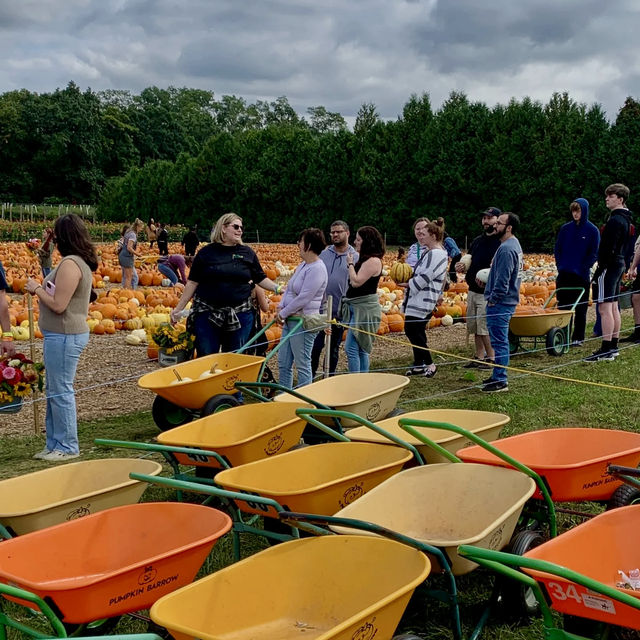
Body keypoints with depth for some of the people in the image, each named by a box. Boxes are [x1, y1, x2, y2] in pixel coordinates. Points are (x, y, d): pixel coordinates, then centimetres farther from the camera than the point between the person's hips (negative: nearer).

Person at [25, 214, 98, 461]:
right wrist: (41, 288, 9)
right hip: (65, 333, 11)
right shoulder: (80, 262, 12)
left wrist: (36, 288, -9)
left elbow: (58, 304, -22)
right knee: (54, 390, 17)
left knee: (60, 391, -1)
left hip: (64, 336, -11)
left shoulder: (70, 264, -20)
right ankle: (55, 444, 26)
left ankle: (68, 447, 9)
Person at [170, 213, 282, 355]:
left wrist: (277, 288, -5)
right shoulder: (206, 252, 3)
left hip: (240, 315, 2)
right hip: (207, 314, -1)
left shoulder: (247, 253, 8)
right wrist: (179, 308, 2)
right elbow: (192, 283, 5)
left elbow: (261, 279, 11)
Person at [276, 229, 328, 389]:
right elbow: (289, 289, 18)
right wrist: (281, 306, 1)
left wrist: (283, 313, -13)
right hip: (290, 320, 10)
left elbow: (303, 298, -21)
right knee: (283, 362, 14)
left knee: (302, 364, -1)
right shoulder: (303, 265, 14)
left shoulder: (317, 269, -17)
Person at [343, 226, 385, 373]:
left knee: (351, 348, -13)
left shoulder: (373, 261, -16)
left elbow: (356, 282, -22)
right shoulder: (365, 259, 14)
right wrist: (352, 264, 7)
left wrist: (350, 264, -10)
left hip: (364, 308, -10)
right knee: (361, 349, 16)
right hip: (357, 307, 10)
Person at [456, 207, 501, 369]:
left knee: (485, 328, -8)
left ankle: (491, 358, 4)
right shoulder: (477, 240, 16)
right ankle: (479, 357, 21)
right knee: (475, 327, 12)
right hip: (473, 290, 8)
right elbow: (470, 263, 25)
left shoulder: (501, 242, -10)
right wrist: (462, 268, 3)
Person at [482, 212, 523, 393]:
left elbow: (502, 280, -23)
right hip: (507, 301, 11)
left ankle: (500, 381, -2)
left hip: (500, 303, -11)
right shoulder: (514, 245, 15)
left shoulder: (506, 249, -19)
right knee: (500, 341, 17)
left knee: (499, 341, -6)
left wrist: (493, 299, -14)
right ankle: (498, 376, 26)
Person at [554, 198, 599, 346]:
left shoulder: (592, 230, -1)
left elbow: (594, 254, -2)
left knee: (580, 308, 4)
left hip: (582, 276, -3)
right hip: (564, 275, 3)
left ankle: (578, 338, 10)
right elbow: (557, 249, 12)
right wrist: (560, 267, 1)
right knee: (563, 306, 4)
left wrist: (583, 269, -10)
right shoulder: (565, 228, 8)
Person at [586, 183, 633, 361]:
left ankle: (606, 350, -11)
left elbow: (608, 248, -21)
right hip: (619, 264, 11)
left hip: (609, 266, -11)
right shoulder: (625, 219, 16)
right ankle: (613, 346, 21)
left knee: (605, 308, -10)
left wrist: (599, 270, -18)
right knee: (614, 307, 15)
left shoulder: (615, 220, -17)